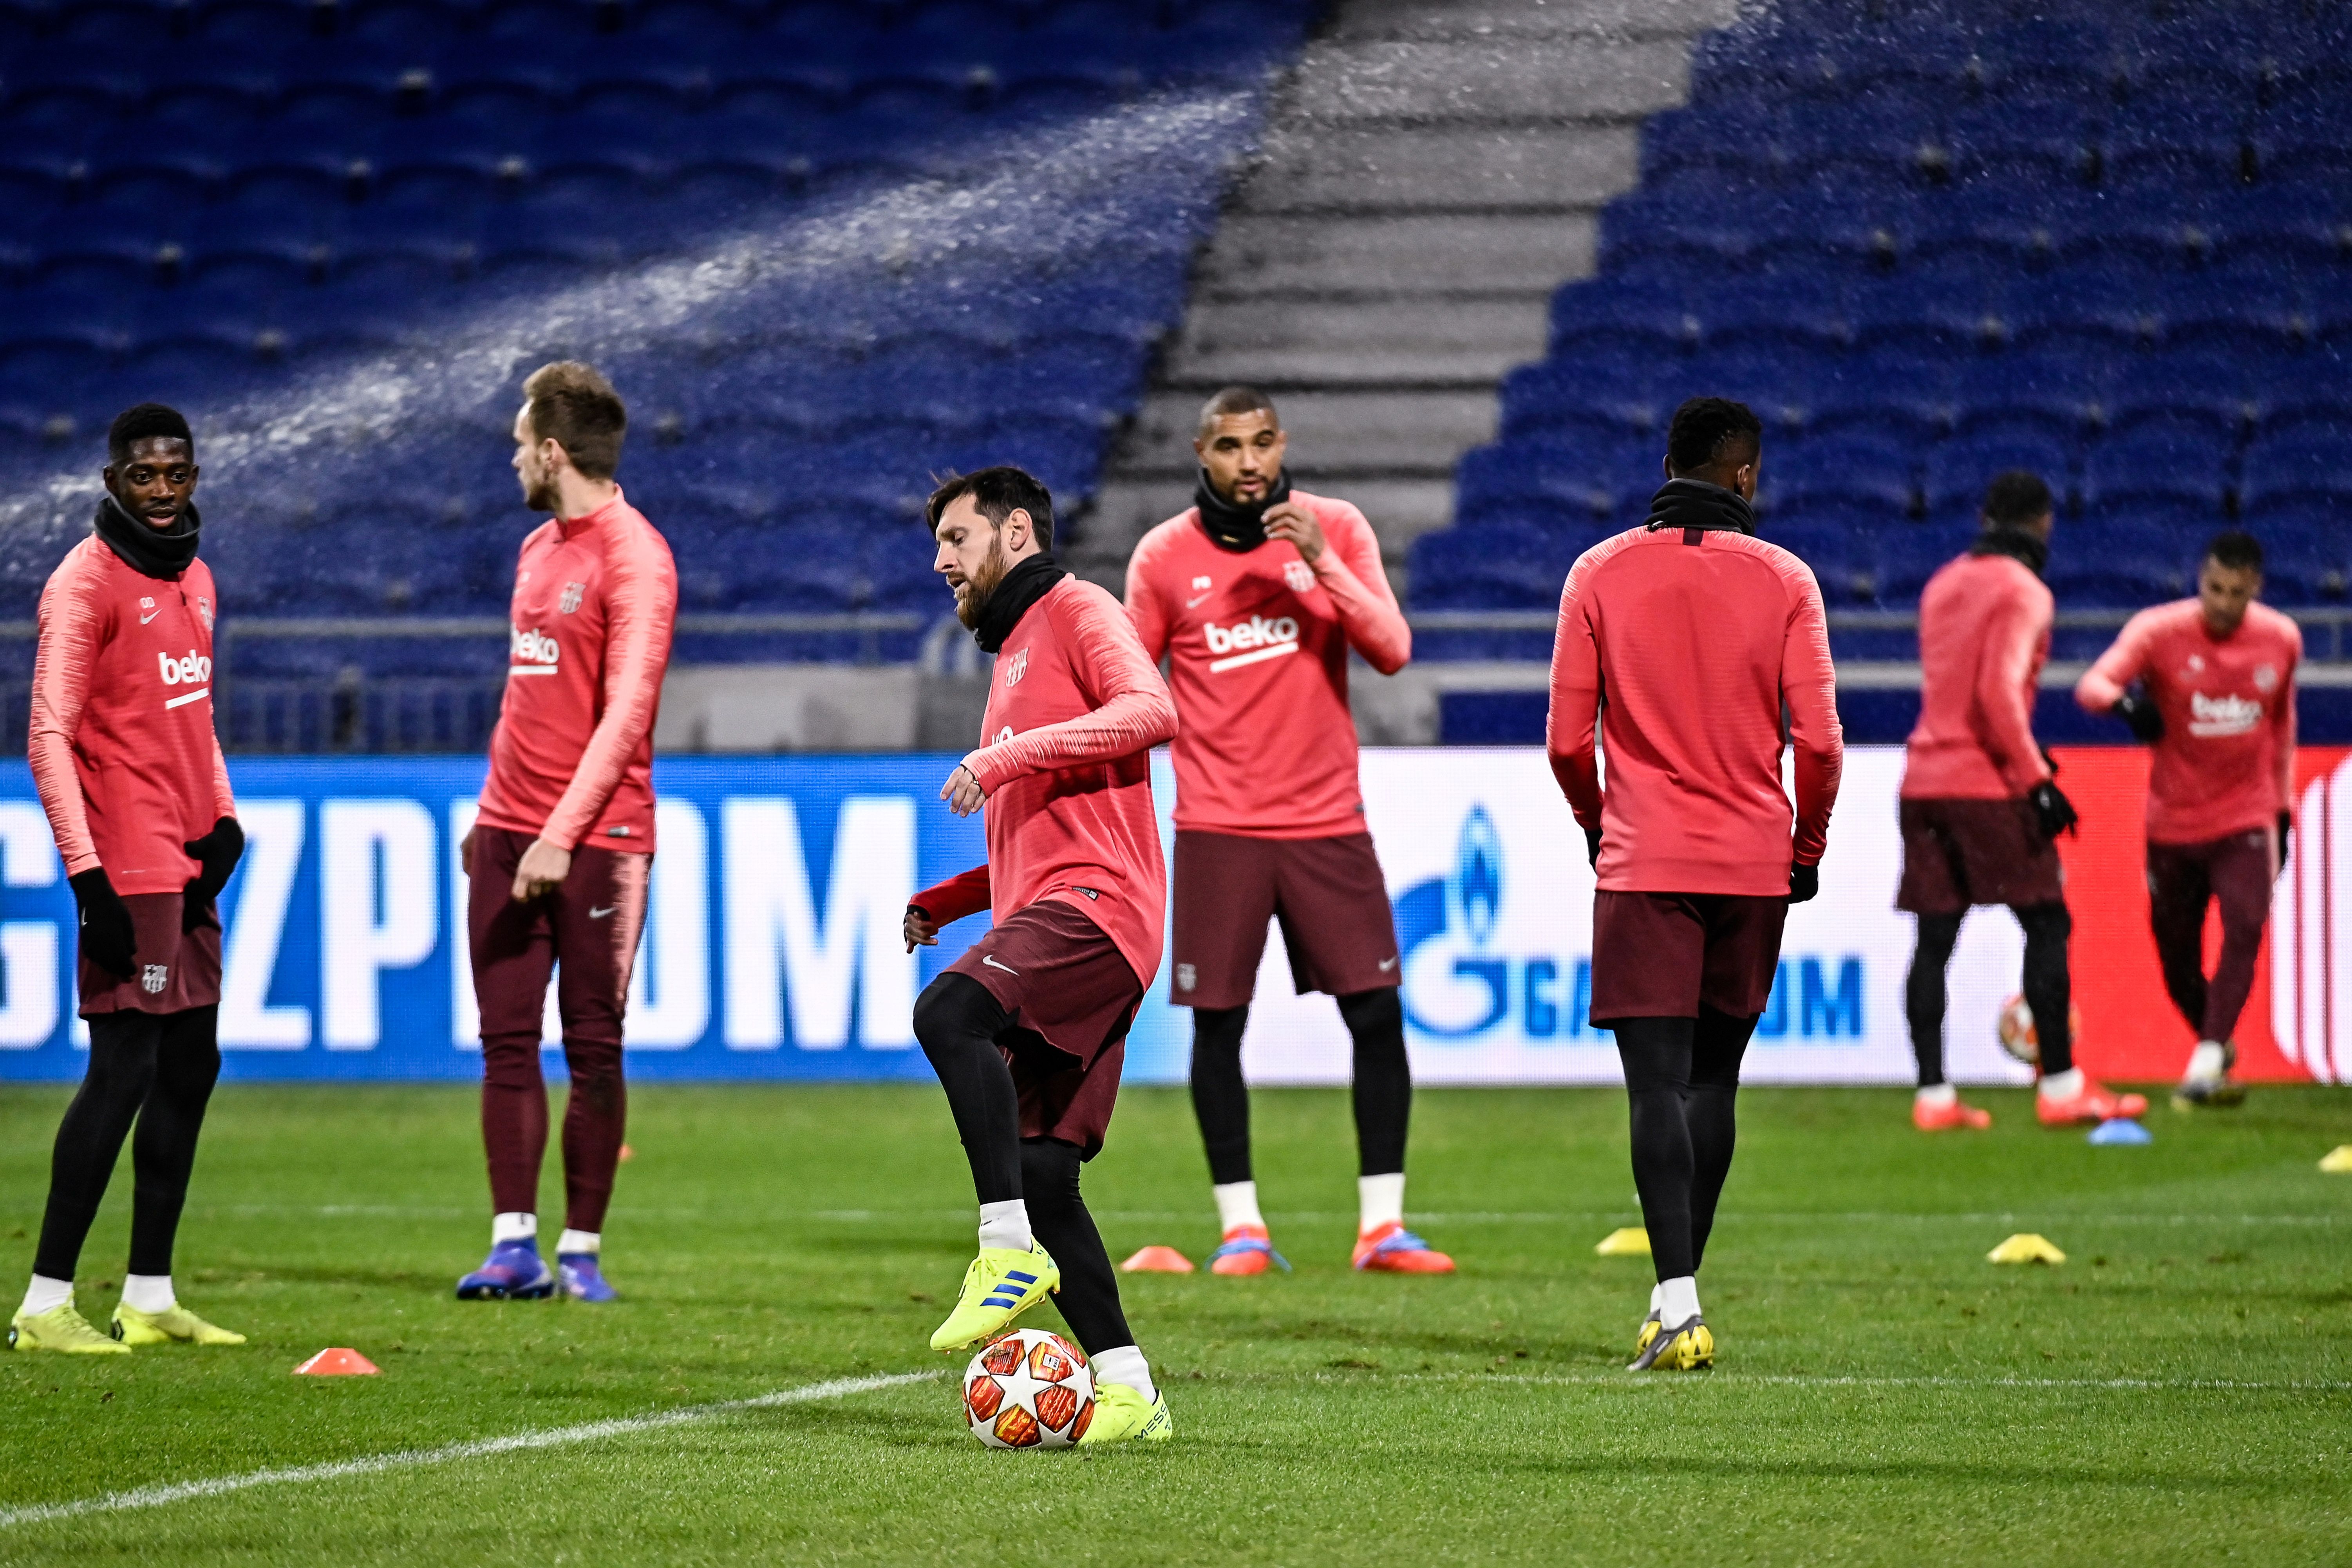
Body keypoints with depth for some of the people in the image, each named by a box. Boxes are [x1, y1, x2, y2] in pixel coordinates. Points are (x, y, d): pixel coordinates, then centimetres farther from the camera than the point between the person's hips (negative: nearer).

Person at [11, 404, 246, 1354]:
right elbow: (49, 737, -15)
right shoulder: (87, 583, -11)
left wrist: (222, 815, 10)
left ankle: (149, 1298, 18)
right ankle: (46, 1305, -9)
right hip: (129, 873, -9)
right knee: (123, 1070, -11)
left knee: (190, 1066, 11)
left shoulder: (195, 581, 15)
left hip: (188, 872, 9)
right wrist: (88, 876, -20)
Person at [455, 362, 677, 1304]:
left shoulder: (633, 556, -10)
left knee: (594, 1049, -1)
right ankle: (515, 1245, 3)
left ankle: (582, 1250, 4)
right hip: (509, 833, 7)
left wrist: (563, 834, -22)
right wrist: (492, 815, 17)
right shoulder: (538, 549, 15)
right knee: (507, 1041, 2)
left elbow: (625, 711, -17)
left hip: (597, 838, -7)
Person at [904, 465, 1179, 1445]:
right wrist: (947, 901, 23)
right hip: (1043, 914, 10)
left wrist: (1008, 755, -21)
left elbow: (1149, 711, -18)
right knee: (1040, 1172, 1)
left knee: (949, 1012, -33)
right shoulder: (1014, 655, 30)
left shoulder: (1077, 613, 2)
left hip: (1097, 904, -10)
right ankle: (1126, 1391, 1)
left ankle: (1012, 1253, -33)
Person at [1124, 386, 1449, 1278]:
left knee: (1377, 1013, -3)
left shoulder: (1337, 530, 2)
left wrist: (1319, 560, -18)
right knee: (1217, 1023, -1)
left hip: (1327, 820, 1)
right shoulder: (1165, 555, 2)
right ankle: (1240, 1227, 8)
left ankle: (1382, 1225, 3)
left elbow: (1391, 651, -7)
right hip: (1217, 827, -1)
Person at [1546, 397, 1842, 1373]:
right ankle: (1680, 1285, 19)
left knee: (1657, 1083, -7)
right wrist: (1808, 845, 11)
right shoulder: (1784, 580, -1)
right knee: (1714, 1077, 15)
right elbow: (1819, 740, -4)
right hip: (1753, 865, 2)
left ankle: (1677, 1303, -19)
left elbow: (1568, 740, -1)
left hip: (1643, 863, -2)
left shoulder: (1599, 575, -1)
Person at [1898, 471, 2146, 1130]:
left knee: (1934, 939, 4)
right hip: (1987, 784, -7)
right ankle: (2061, 1087, -5)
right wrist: (2036, 777, -16)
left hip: (1924, 779, 7)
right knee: (2047, 924, -1)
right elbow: (2000, 690, -18)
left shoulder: (1944, 584, 17)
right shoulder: (2023, 592, -7)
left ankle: (1933, 1096, 0)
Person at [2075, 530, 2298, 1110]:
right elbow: (2093, 683, -27)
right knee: (2176, 954, 6)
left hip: (2248, 820, 0)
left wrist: (2283, 806, 17)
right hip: (2173, 822, 0)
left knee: (2245, 927, -22)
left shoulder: (2281, 639, -2)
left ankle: (2206, 1062, -24)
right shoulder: (2160, 631, -12)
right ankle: (2218, 1046, 33)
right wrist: (2122, 699, -50)